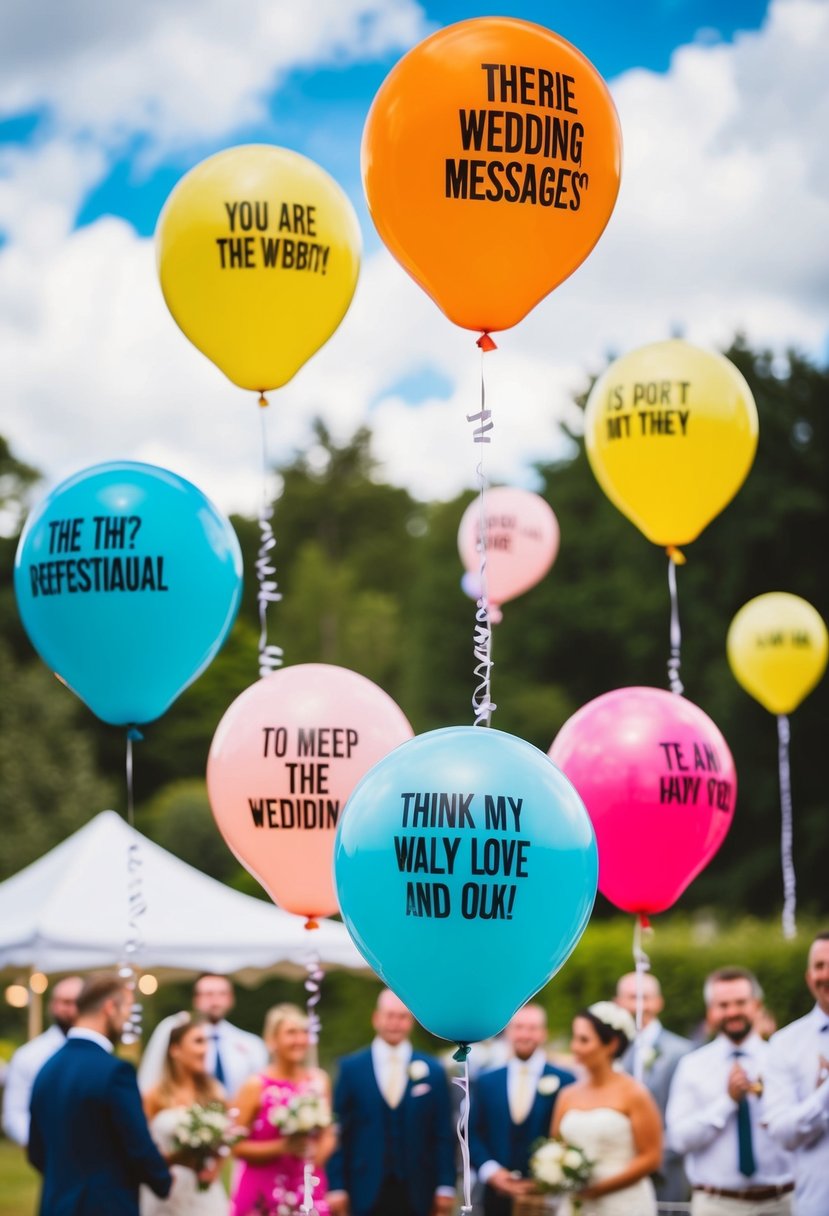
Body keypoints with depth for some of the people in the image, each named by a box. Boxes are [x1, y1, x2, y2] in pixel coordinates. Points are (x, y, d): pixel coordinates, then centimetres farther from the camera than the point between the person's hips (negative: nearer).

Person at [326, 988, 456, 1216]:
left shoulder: (432, 1071, 6)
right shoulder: (351, 1068, 4)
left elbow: (443, 1135, 6)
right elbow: (339, 1132, 3)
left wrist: (445, 1186, -1)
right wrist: (336, 1186, -3)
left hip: (415, 1194, 1)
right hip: (367, 1192, -1)